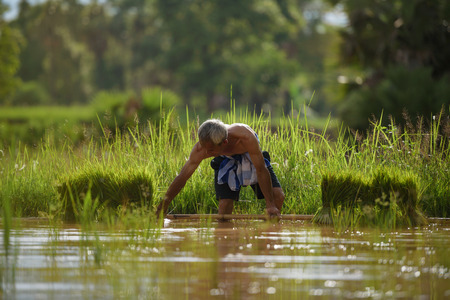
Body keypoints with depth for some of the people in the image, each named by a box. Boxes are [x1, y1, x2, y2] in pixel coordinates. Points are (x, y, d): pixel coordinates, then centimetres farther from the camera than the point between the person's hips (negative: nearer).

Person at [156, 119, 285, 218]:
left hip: (251, 158, -1)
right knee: (225, 203, -15)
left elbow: (261, 170, -33)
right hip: (226, 162, 1)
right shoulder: (201, 148, -36)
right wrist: (162, 207, -26)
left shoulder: (246, 137, -44)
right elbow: (181, 178, -27)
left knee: (278, 196, -12)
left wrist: (270, 205, -29)